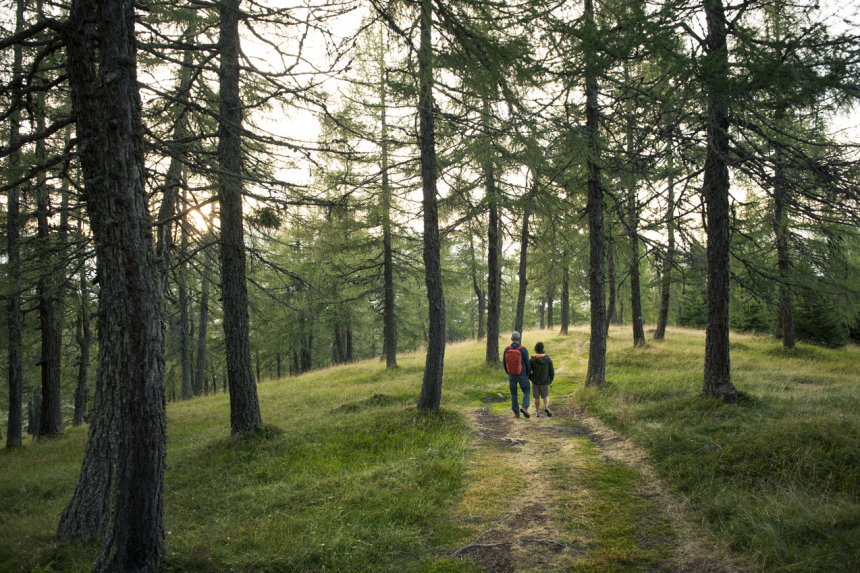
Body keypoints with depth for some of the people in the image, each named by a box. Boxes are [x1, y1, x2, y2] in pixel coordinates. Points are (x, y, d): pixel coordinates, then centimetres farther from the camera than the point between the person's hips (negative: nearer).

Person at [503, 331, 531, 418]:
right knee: (526, 391, 14)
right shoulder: (523, 349, -13)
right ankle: (524, 407, -7)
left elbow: (504, 363, 2)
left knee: (513, 393, 13)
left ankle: (516, 412, 13)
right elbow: (527, 363, -9)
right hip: (522, 375, -2)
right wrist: (527, 374, 8)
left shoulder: (507, 349, -5)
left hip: (511, 375, 2)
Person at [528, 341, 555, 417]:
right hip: (545, 382, 1)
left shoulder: (532, 360, -11)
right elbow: (552, 372, -2)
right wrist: (550, 381, 11)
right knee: (545, 396, 15)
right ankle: (546, 407, -10)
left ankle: (538, 412, 10)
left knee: (536, 397, 11)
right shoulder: (548, 359, -6)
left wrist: (530, 377, 11)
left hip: (535, 382, -1)